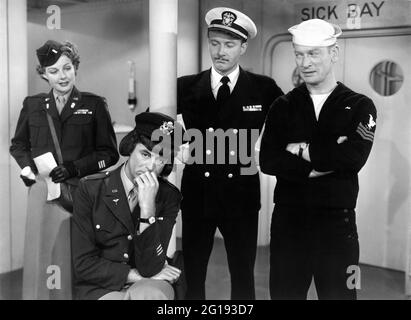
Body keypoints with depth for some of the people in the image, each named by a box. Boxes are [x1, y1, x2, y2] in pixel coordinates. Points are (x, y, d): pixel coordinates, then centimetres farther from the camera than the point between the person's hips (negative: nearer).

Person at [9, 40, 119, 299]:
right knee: (43, 256, 3)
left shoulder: (94, 105, 4)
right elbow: (18, 145, 24)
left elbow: (109, 153, 3)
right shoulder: (33, 105, 11)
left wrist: (75, 168, -9)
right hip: (43, 192, 2)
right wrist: (28, 170, 5)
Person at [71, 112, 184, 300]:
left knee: (150, 294, -32)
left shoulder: (168, 197, -4)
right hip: (100, 289, -1)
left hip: (148, 286, 2)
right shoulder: (90, 188, -7)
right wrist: (137, 275, -11)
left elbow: (150, 268, -13)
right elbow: (84, 265, -7)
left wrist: (147, 207, -22)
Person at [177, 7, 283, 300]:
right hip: (196, 195, 1)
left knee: (243, 277, 13)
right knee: (192, 276, 12)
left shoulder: (264, 89, -1)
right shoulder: (187, 87, 1)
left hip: (241, 196, 0)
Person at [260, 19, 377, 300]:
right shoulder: (283, 107, 6)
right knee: (283, 293, 12)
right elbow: (268, 161, -7)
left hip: (337, 221, -1)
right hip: (288, 219, 2)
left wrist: (303, 151, -10)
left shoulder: (359, 106, 1)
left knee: (338, 293, 9)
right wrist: (326, 161, -14)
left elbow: (354, 157, -16)